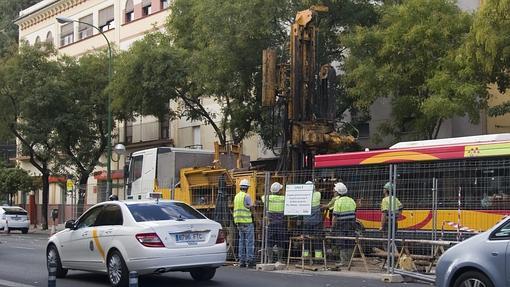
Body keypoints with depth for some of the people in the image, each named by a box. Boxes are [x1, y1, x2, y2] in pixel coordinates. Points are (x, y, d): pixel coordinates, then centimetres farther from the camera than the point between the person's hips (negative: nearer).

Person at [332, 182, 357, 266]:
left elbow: (335, 215, -12)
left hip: (341, 225, -6)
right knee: (350, 244, 9)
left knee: (342, 244, -2)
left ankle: (343, 260, -2)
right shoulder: (352, 201, 9)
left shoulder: (338, 201, -10)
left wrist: (333, 226, -5)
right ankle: (349, 260, 13)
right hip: (351, 224, 6)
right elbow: (354, 213, 14)